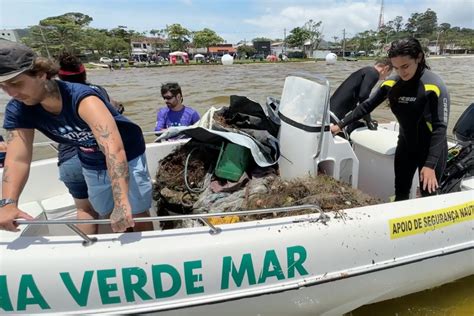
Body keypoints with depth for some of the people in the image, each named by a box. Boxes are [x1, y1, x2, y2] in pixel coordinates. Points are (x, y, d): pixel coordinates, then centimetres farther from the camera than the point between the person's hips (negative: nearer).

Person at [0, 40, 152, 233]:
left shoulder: (81, 98, -36)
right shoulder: (17, 111, -15)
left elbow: (115, 149, -47)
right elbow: (17, 159, -19)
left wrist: (122, 203, -55)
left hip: (127, 157, -5)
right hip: (92, 166, 6)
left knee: (137, 215, 4)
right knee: (108, 215, 19)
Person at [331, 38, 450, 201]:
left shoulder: (434, 86, -22)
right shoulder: (391, 83, -8)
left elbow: (440, 127, -23)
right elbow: (367, 105, 2)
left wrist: (430, 164, -29)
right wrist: (340, 125, -1)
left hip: (431, 149, -4)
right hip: (406, 146, 5)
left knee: (428, 196, 7)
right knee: (400, 193, 14)